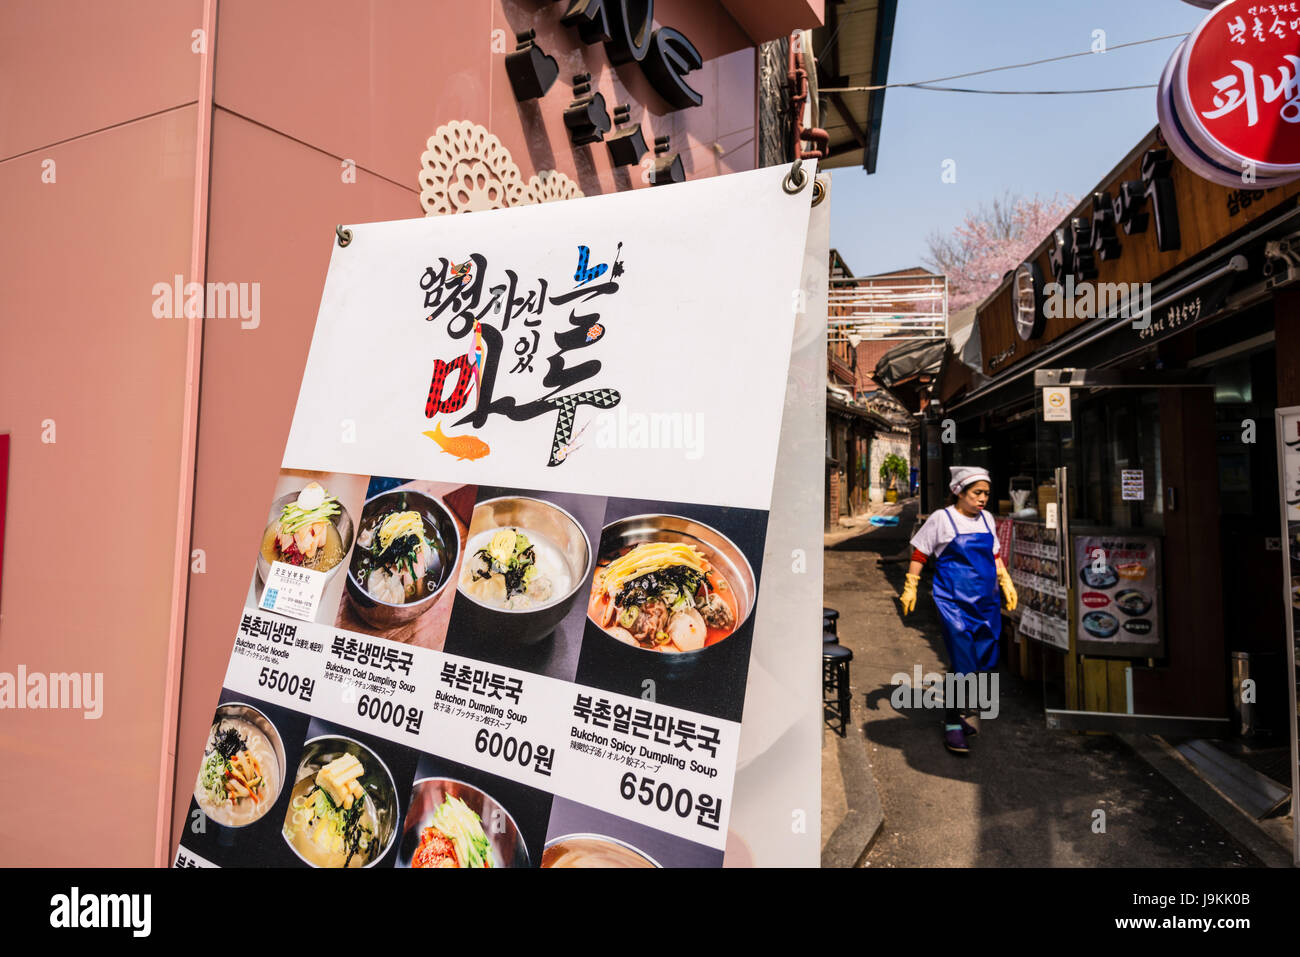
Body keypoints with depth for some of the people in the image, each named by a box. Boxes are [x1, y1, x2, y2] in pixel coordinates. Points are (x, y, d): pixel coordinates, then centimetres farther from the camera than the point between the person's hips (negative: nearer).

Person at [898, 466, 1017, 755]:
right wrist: (910, 588, -3)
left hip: (985, 601, 6)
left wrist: (1006, 584, 19)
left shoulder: (986, 519, 12)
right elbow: (919, 554, 0)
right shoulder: (941, 518, -4)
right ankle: (951, 726, 3)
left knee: (981, 663, 8)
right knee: (962, 663, -9)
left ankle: (954, 712, 27)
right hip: (954, 601, -6)